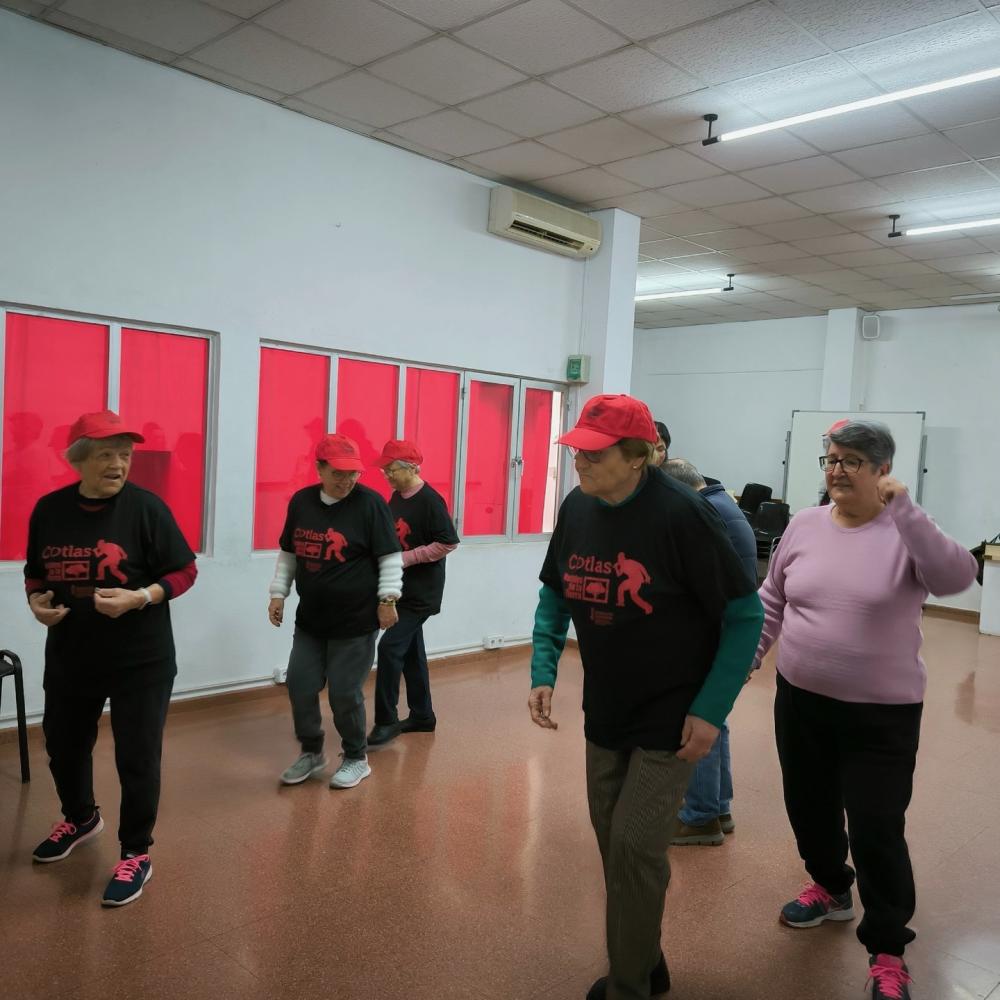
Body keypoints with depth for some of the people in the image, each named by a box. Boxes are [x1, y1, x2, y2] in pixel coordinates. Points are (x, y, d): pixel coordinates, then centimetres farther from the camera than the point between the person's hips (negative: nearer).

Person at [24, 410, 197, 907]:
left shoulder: (145, 506, -13)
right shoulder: (49, 509, 0)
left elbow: (184, 571, -10)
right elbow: (35, 572, 13)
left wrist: (139, 598, -24)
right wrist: (36, 601, -7)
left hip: (140, 661, -5)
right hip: (68, 658, 5)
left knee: (137, 758, 4)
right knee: (63, 748, 23)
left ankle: (136, 854, 25)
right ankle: (81, 818, 52)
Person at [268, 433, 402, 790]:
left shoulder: (370, 503, -11)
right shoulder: (300, 501, 4)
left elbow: (390, 557, -10)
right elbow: (288, 554, 14)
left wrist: (387, 599, -15)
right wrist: (278, 593, 10)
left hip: (356, 621, -5)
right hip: (310, 618, 5)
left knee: (345, 694, 2)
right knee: (300, 687, 9)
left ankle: (356, 759, 25)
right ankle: (311, 751, 33)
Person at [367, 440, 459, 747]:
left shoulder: (430, 500, -17)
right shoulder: (396, 497, 8)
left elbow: (448, 544, -20)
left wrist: (407, 558, -20)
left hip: (421, 593, -8)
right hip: (400, 589, 9)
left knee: (390, 647, -11)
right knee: (411, 651, 14)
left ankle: (386, 721, 0)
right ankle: (422, 715, 26)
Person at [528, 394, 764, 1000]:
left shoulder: (681, 514, -22)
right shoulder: (576, 508, -5)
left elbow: (745, 614, -16)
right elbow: (554, 596, 8)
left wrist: (710, 710, -18)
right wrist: (543, 672, -4)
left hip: (670, 721, -6)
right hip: (604, 717, 6)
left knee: (635, 849, -4)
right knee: (613, 845, 17)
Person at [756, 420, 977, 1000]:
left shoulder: (905, 532, -11)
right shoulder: (804, 526, 1)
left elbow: (958, 578, -30)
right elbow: (772, 604, 9)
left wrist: (903, 508, -33)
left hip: (881, 714, -4)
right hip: (800, 701, 5)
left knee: (876, 832, 2)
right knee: (809, 809, 20)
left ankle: (888, 950, 25)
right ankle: (831, 888, 48)